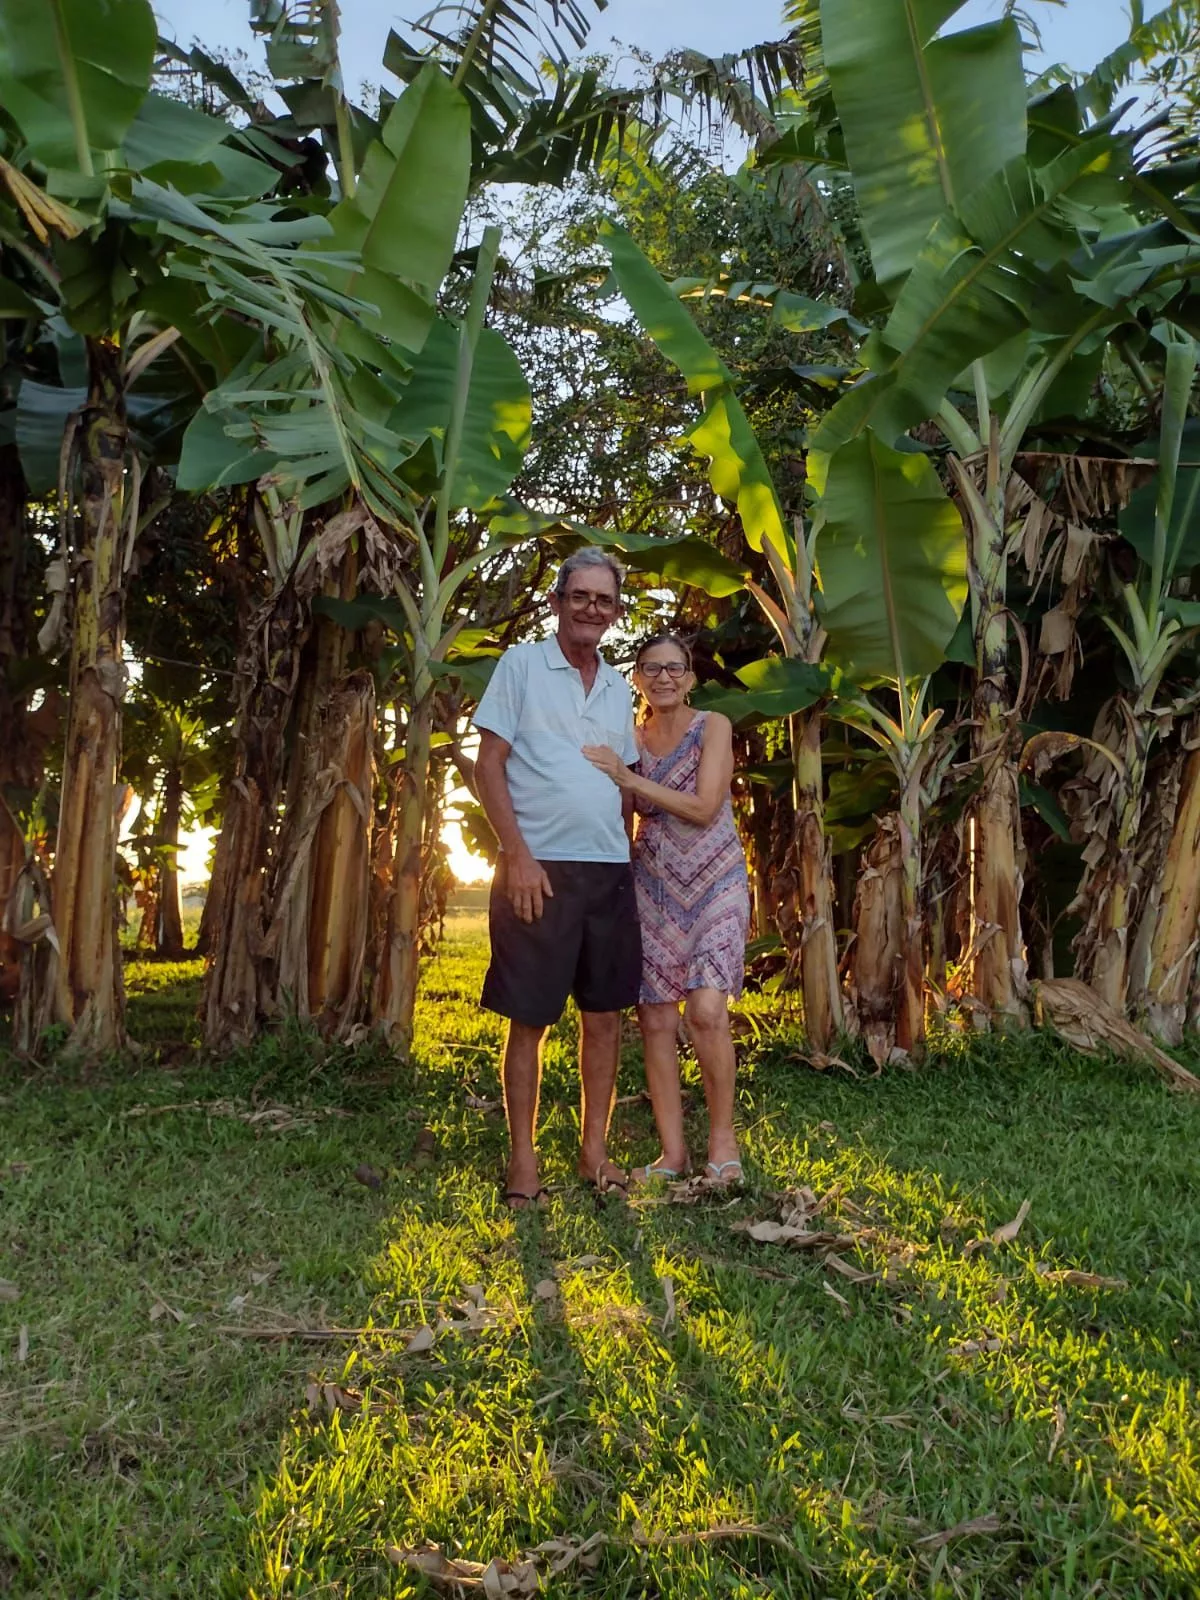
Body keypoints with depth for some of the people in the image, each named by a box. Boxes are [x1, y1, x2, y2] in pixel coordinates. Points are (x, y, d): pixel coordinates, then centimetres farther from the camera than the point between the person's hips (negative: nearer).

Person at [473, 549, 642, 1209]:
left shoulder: (619, 689, 16)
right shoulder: (521, 664, 0)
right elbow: (488, 766, -5)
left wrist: (630, 858, 11)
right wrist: (517, 855, -14)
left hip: (610, 873, 5)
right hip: (538, 869, -5)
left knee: (604, 1014, 9)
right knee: (529, 1019, 1)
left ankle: (593, 1148, 21)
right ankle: (523, 1158, 12)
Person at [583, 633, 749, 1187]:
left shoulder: (712, 726, -4)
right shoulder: (629, 739, 8)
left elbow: (703, 808, -15)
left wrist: (628, 777, -17)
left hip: (714, 884, -4)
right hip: (653, 887, 4)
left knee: (706, 1012, -17)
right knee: (656, 1020, 0)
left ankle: (722, 1138, 1)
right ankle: (672, 1152, 9)